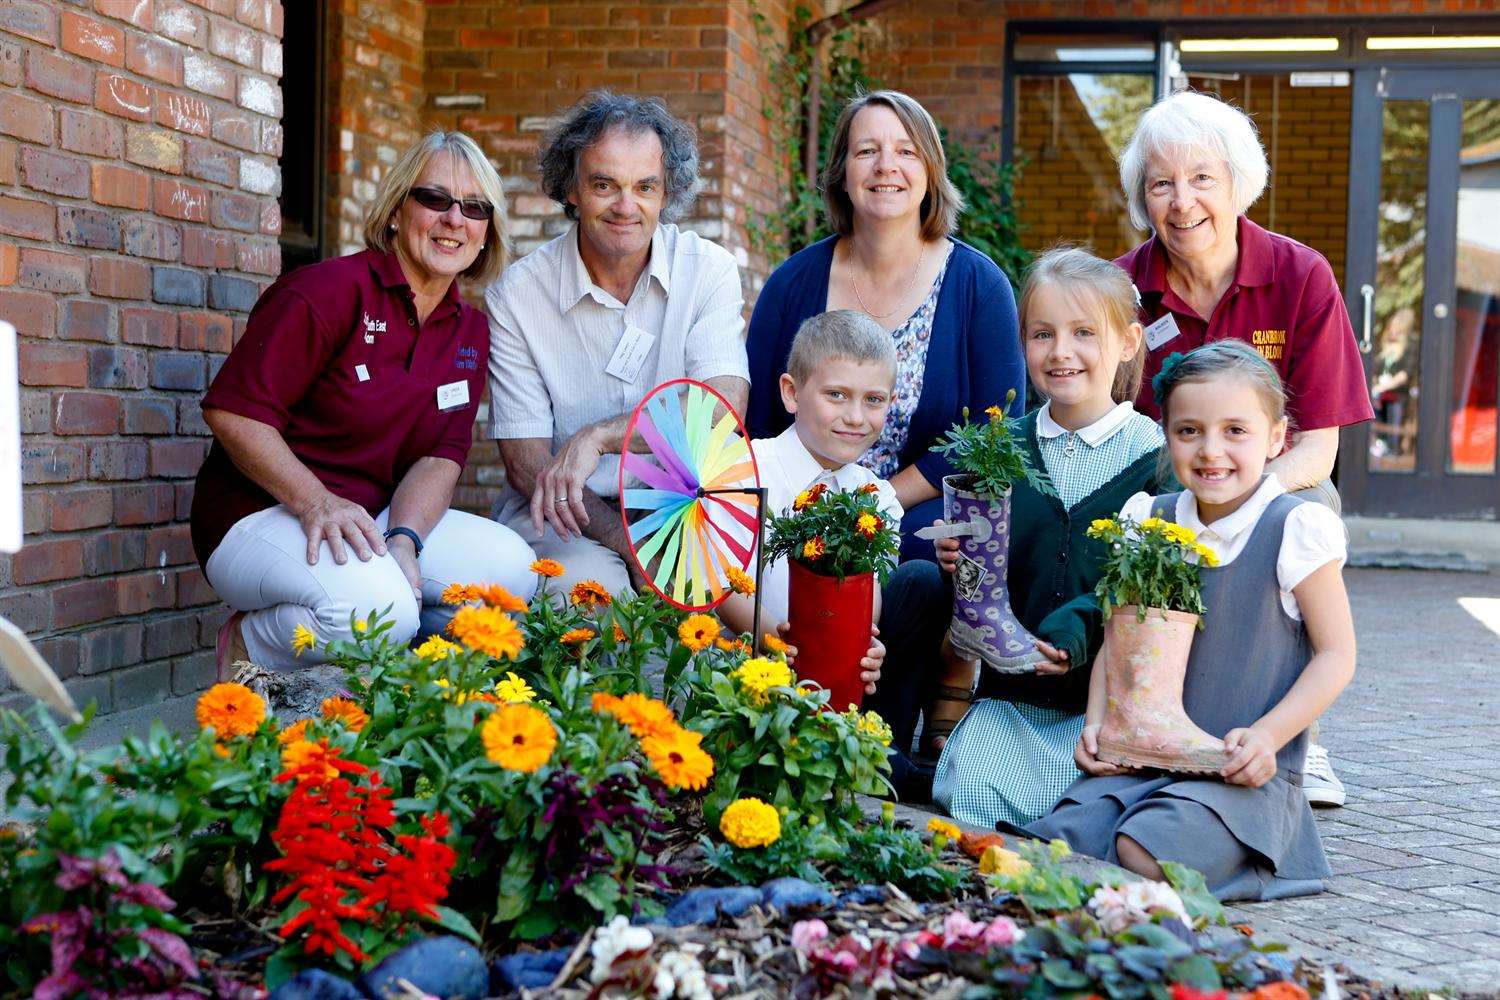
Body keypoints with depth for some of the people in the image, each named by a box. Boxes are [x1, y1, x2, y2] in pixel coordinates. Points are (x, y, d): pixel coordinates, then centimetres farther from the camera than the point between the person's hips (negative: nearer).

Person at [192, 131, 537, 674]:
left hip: (379, 517, 6)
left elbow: (441, 457, 1)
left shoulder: (470, 333, 9)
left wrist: (403, 539, -19)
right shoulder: (329, 291, -12)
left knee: (510, 564, -17)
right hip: (262, 515, -6)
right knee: (375, 602, -35)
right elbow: (231, 410, -16)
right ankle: (248, 646, -6)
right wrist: (316, 502, -28)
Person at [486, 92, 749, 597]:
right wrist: (636, 550, -23)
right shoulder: (516, 294, -5)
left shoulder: (709, 269, -2)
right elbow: (525, 463, -9)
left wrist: (597, 436, -30)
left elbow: (724, 406, -17)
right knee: (588, 583, -35)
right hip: (566, 515, -2)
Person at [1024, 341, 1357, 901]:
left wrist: (1267, 735, -14)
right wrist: (1098, 722, 1)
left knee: (1145, 853, -28)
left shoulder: (1294, 530, -5)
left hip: (1244, 776, -5)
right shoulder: (1148, 522, 9)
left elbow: (1336, 655, -2)